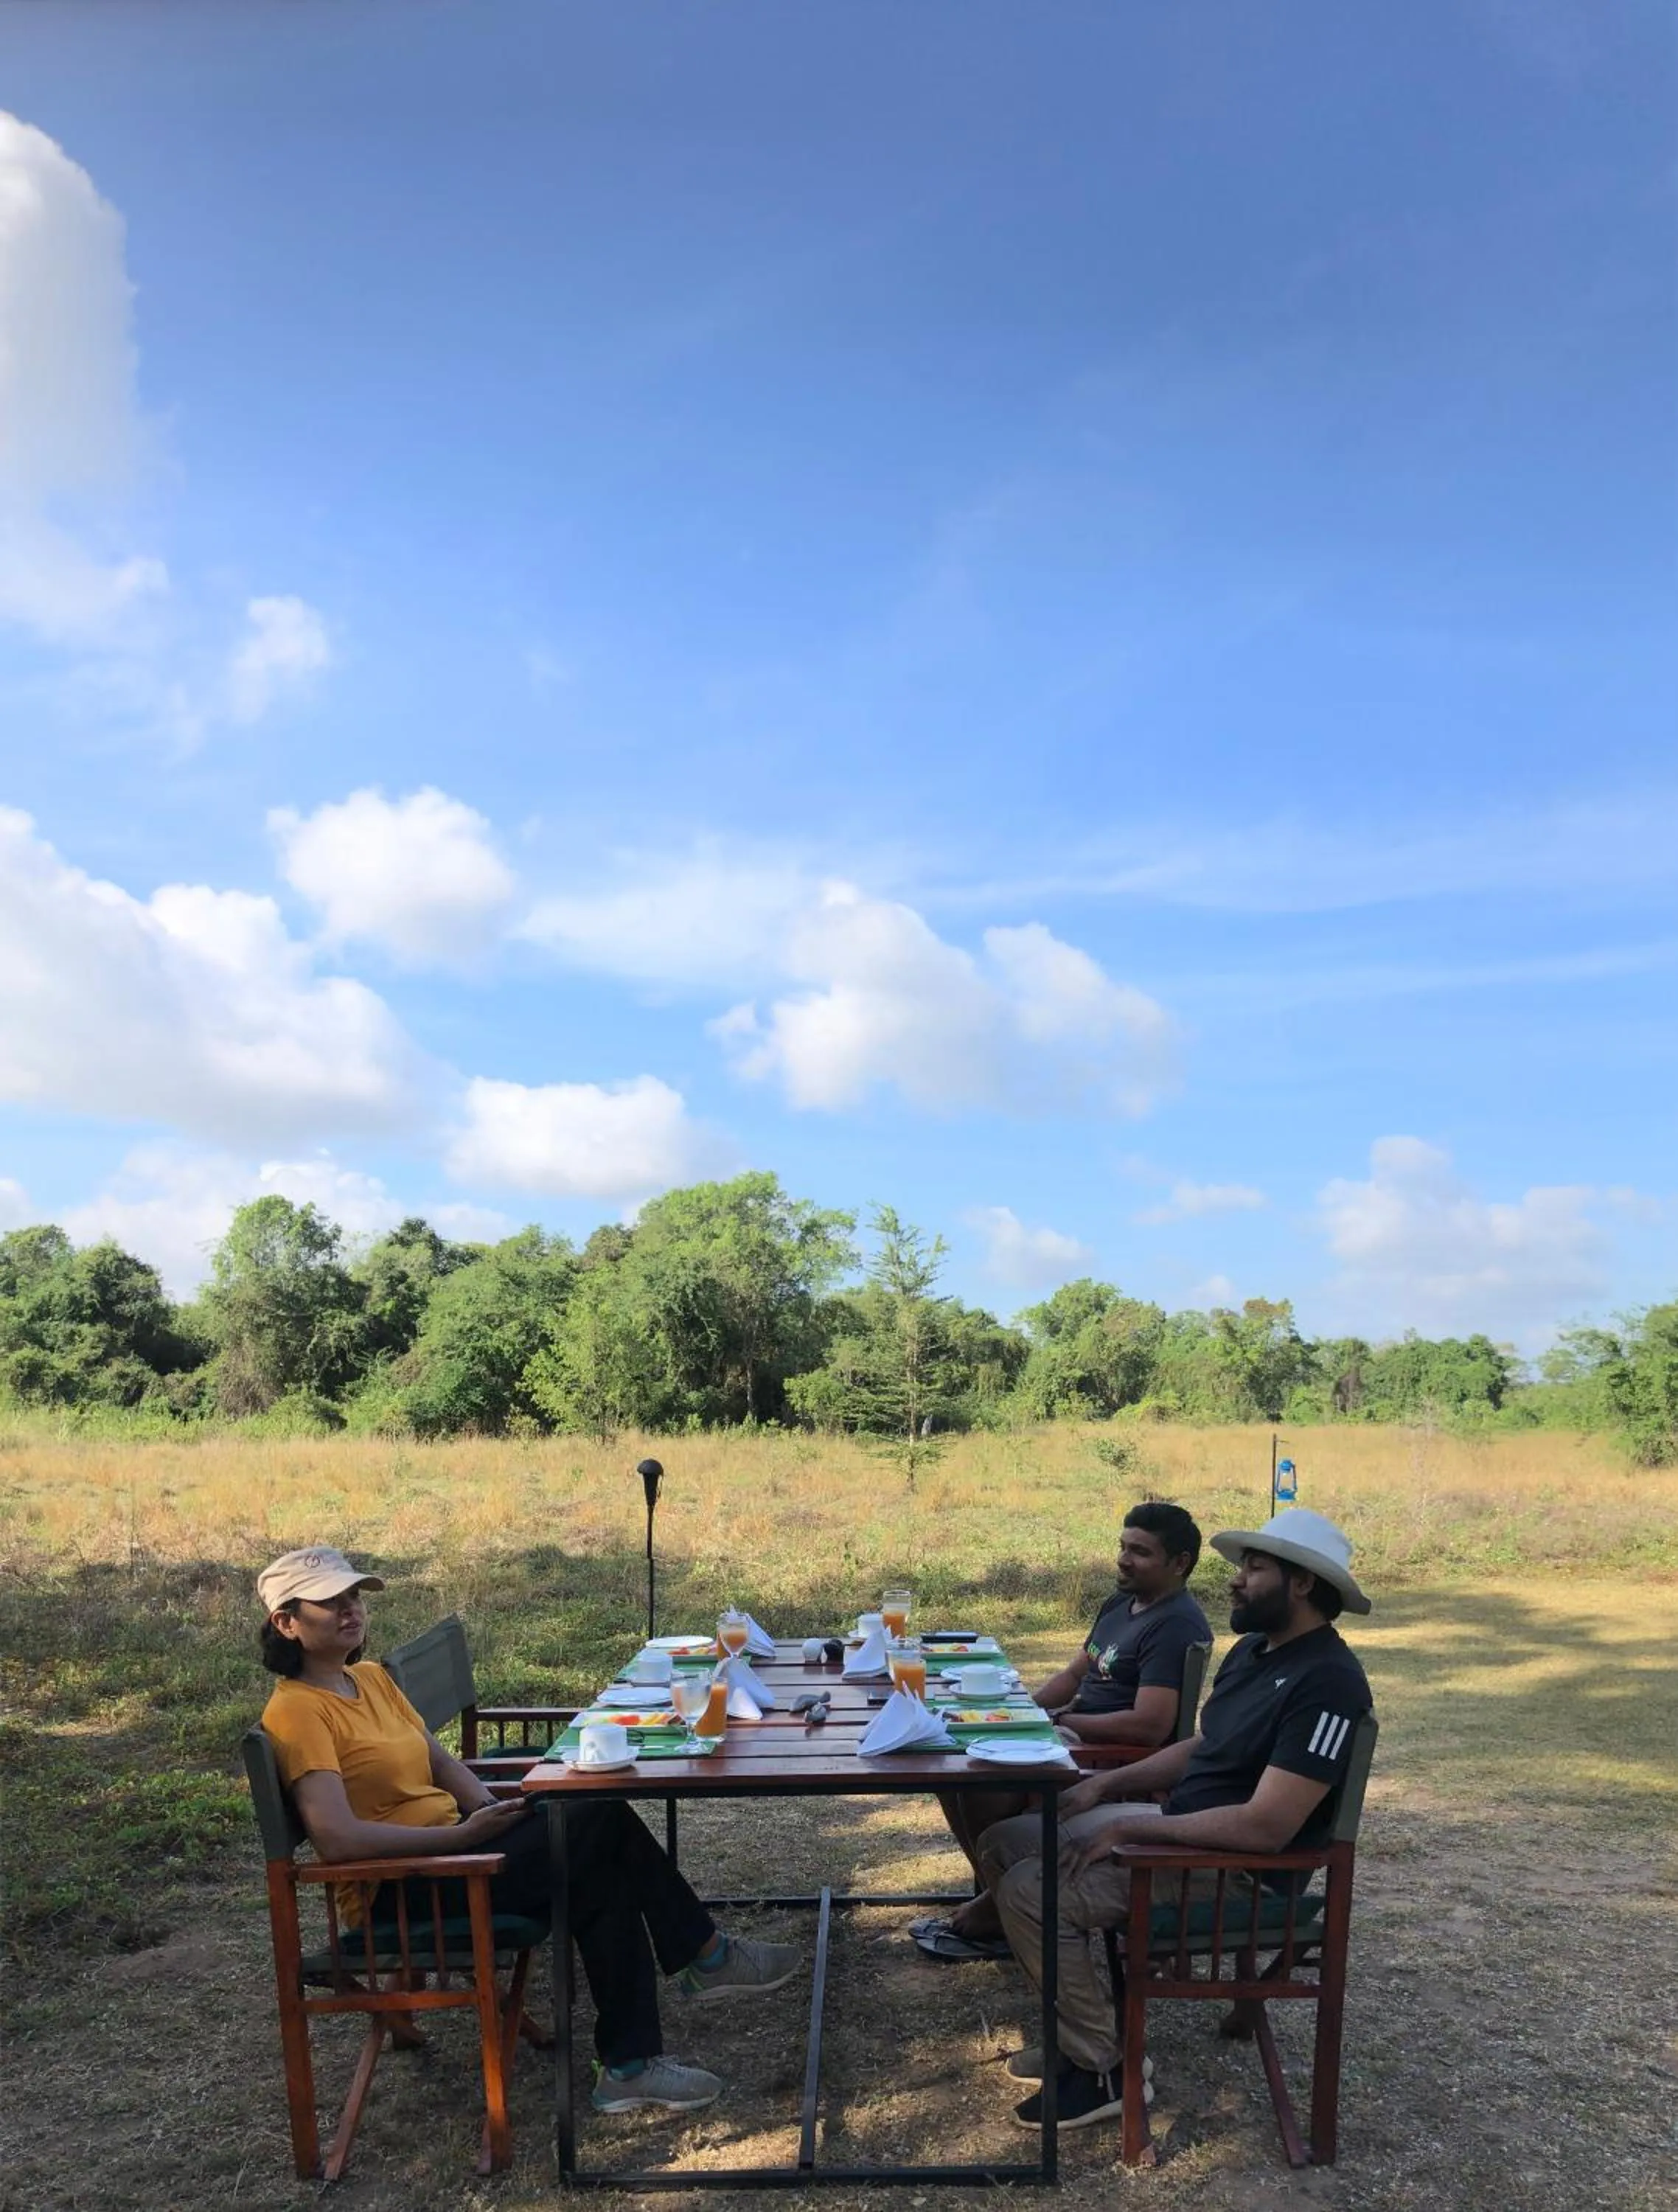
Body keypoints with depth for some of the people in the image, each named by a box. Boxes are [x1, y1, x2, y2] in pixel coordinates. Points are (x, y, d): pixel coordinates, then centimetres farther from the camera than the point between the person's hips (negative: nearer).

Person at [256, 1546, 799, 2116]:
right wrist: (466, 1834, -22)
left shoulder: (370, 1678, 11)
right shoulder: (296, 1710, -16)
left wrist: (497, 1815, -4)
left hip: (442, 1846, 8)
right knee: (603, 1825, -18)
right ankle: (706, 1955, -3)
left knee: (604, 1871, -11)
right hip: (397, 1886, -8)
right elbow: (337, 1839, -25)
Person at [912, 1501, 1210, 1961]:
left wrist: (1056, 1719, -18)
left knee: (982, 1784, -25)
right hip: (1078, 1738, 11)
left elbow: (1150, 1725, -27)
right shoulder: (1120, 1603, 14)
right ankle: (994, 1893, 10)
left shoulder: (1175, 1625, -18)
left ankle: (996, 1916, -3)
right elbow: (1075, 1674, 20)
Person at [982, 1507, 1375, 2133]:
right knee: (1004, 1843, 5)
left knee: (1030, 1892, -21)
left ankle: (1104, 2070, -3)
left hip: (1238, 1867, -10)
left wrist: (1129, 1829, -23)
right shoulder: (1252, 1650, 7)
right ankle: (1082, 2030, 12)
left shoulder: (1326, 1682, -24)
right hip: (1181, 1826, 10)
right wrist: (1106, 1784, 5)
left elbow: (1265, 1827, -29)